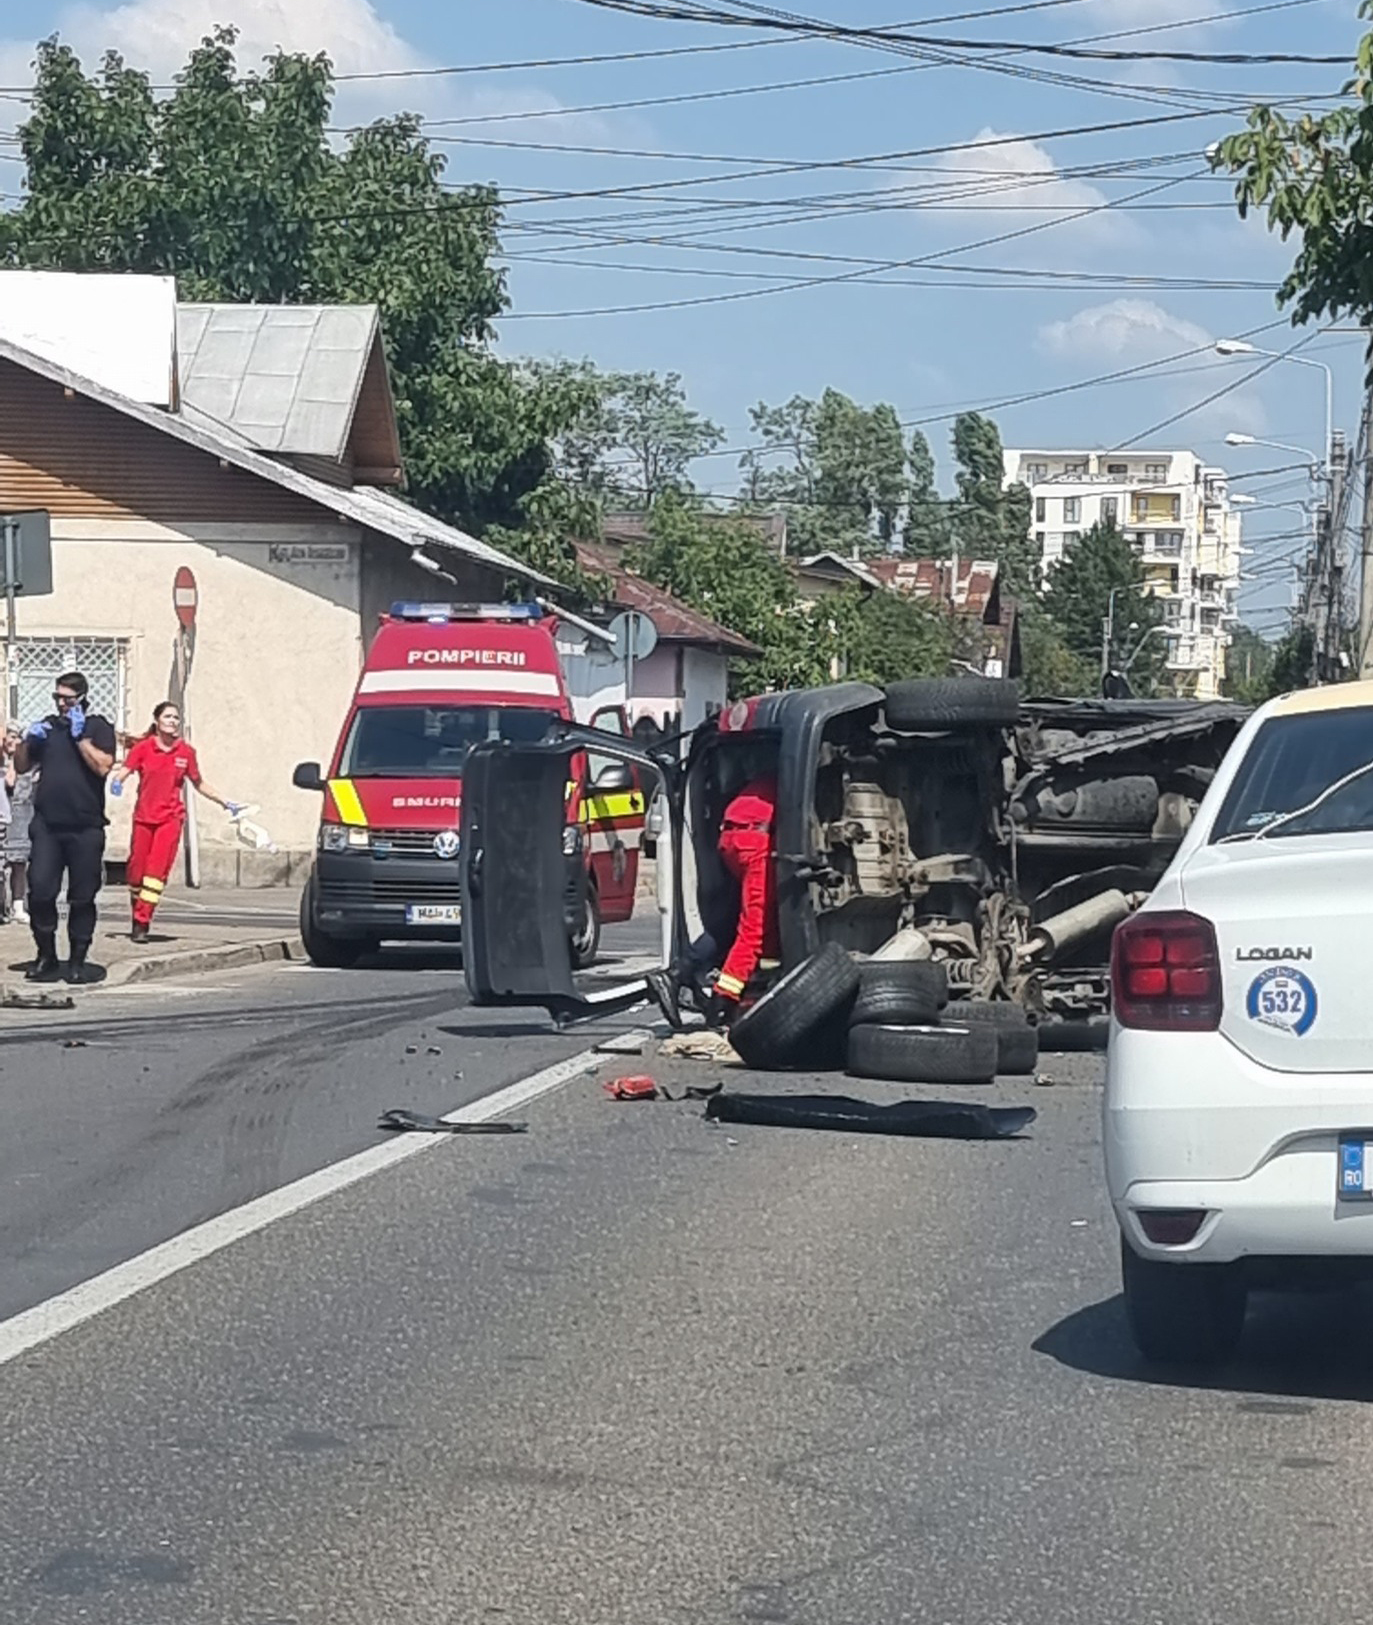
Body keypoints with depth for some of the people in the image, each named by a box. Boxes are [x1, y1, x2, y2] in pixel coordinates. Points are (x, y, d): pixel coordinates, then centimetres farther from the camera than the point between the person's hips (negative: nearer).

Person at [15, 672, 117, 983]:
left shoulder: (97, 727, 4)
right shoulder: (48, 726, 16)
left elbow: (103, 766, -11)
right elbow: (21, 766, 20)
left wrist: (80, 736, -14)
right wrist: (27, 741, 2)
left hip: (85, 827, -3)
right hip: (47, 824, 3)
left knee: (82, 897, 2)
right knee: (40, 890, -6)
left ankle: (77, 961, 11)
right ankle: (46, 956, 7)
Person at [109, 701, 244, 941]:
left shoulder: (186, 752, 5)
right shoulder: (143, 748, 0)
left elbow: (199, 784, 17)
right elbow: (124, 770, -9)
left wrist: (224, 802, 16)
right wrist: (116, 781, -32)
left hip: (171, 817, 0)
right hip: (144, 816, 0)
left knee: (157, 869, -11)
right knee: (137, 867, 1)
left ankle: (142, 922, -11)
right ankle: (137, 916, 20)